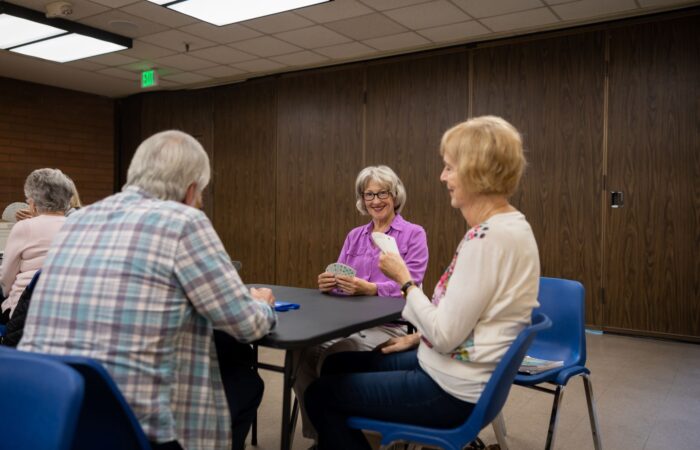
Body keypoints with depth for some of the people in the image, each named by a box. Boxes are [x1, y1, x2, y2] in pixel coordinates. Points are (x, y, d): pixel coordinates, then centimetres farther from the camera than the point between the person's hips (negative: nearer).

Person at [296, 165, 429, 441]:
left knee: (331, 358, -29)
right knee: (303, 352, -23)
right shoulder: (354, 236, 18)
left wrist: (369, 288, -30)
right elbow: (340, 281, 11)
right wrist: (328, 283, -14)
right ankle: (315, 432, -6)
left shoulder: (413, 234, 1)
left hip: (389, 324, -5)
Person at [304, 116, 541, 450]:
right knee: (338, 364, 19)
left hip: (453, 390, -10)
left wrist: (404, 280, -13)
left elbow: (445, 335, -25)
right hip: (458, 371, 10)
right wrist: (417, 338, 15)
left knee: (320, 395, -1)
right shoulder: (507, 225, 5)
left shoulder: (489, 237, -26)